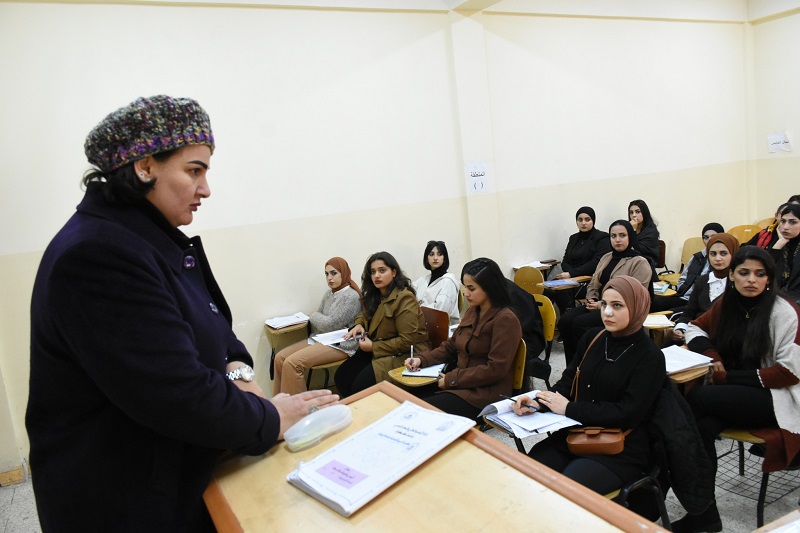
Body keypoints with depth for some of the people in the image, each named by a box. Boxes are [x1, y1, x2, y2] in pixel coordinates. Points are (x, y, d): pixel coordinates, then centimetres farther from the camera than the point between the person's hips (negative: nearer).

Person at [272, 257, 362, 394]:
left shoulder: (351, 296, -13)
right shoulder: (329, 293, 14)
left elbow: (330, 324, -17)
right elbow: (317, 317, 16)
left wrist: (314, 316, 1)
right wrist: (314, 318, -7)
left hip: (340, 345, -9)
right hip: (320, 339, 9)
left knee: (292, 363, -23)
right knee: (280, 357, -7)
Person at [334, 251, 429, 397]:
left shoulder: (404, 299, -19)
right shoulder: (374, 295, 8)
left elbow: (407, 341, -23)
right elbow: (364, 314, 27)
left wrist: (373, 347, -19)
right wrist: (358, 325, 2)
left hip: (404, 353, -8)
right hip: (376, 348, 8)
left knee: (361, 385, -24)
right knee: (341, 377, -8)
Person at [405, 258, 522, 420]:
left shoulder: (505, 320, -16)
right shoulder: (473, 312, 9)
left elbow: (495, 370, -20)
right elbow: (451, 346, 15)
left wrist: (451, 379, -17)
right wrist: (421, 359, -1)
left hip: (486, 393, -7)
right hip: (461, 383, 8)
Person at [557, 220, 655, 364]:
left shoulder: (640, 263, -7)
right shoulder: (606, 257, 17)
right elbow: (593, 284, 22)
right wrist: (591, 300, 0)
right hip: (599, 305, 7)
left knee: (579, 324, -28)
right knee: (565, 321, -18)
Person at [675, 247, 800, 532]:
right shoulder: (726, 304, 5)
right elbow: (695, 328, 17)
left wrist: (730, 377, -17)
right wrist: (712, 355, -4)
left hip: (775, 398, -5)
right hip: (734, 394, 5)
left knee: (696, 398, -28)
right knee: (701, 426, -28)